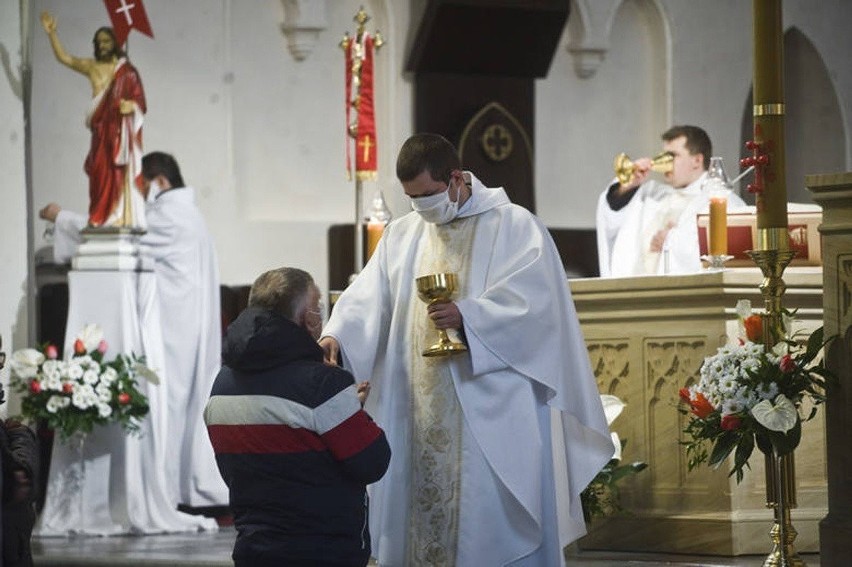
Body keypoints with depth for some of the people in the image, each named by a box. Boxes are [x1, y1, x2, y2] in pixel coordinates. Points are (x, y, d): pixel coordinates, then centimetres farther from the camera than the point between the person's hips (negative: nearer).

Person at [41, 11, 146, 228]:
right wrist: (51, 33, 4)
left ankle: (124, 220, -15)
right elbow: (63, 57, 13)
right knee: (101, 176, -2)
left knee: (121, 175, -11)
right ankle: (101, 221, -2)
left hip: (122, 132, -4)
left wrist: (131, 106, -22)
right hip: (101, 131, 4)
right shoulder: (93, 67, 13)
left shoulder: (127, 71, 2)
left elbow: (139, 100, 0)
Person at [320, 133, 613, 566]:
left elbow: (534, 299, -13)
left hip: (490, 413, -5)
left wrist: (467, 317, -25)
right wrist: (336, 335, -15)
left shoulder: (514, 226, 0)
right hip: (418, 419, 5)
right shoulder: (401, 236, 15)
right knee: (420, 522, 5)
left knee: (493, 532, -5)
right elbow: (367, 300, 5)